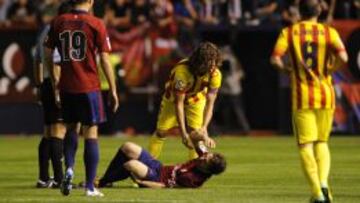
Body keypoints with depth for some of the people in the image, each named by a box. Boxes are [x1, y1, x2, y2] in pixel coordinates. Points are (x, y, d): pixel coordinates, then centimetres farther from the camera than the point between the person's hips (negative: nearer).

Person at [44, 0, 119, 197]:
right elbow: (104, 59, -6)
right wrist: (113, 90, 1)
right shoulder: (96, 24, -6)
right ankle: (90, 187, 2)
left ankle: (69, 169, -1)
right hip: (89, 87, -3)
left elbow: (47, 54, 6)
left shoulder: (58, 22, 3)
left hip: (66, 87, 3)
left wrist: (54, 82, 18)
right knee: (91, 134, 2)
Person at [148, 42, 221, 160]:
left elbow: (210, 103, -29)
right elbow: (178, 103, -38)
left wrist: (204, 127, -45)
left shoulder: (215, 74, -32)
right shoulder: (182, 71, -42)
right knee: (161, 132, 0)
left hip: (196, 100, 2)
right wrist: (183, 134, -41)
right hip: (173, 98, -2)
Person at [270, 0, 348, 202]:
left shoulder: (289, 32, 1)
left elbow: (275, 59, -12)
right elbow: (343, 57, -15)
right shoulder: (329, 32, 0)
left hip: (302, 97, -1)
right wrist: (330, 69, 4)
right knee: (322, 142, 17)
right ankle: (323, 182, -5)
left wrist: (287, 69, 7)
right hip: (325, 95, 1)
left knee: (306, 145, 2)